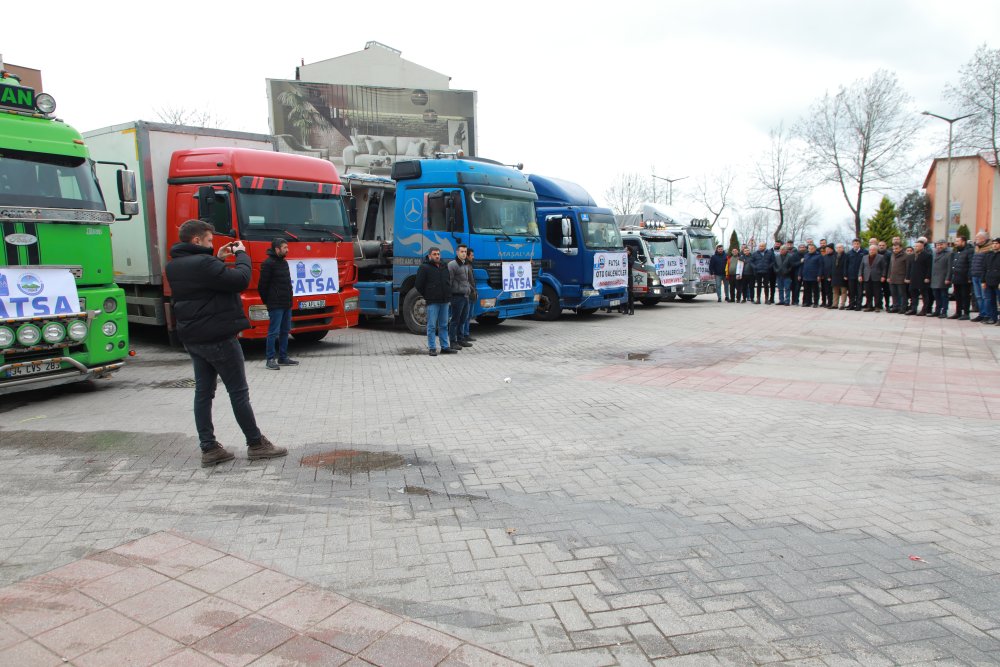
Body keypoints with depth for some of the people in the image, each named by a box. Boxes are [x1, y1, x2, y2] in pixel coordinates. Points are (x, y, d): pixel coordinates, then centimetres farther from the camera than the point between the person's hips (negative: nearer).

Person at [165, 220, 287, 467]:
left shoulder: (174, 266, 9)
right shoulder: (202, 263, -20)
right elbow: (241, 280, -22)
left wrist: (218, 259, 12)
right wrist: (242, 254, -7)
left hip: (192, 339, 9)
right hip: (218, 338, -9)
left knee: (203, 392, 10)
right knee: (239, 392, 1)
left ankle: (208, 448, 13)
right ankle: (256, 444, 10)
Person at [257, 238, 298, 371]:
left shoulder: (284, 262, 15)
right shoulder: (268, 263, -11)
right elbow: (262, 285, -11)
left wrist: (289, 299, 14)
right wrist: (267, 301, -4)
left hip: (287, 304, 9)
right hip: (276, 305, -8)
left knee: (285, 331, 12)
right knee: (273, 332, -6)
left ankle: (283, 357, 20)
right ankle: (270, 360, 0)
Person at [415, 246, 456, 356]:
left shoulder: (444, 268, 14)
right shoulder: (424, 268, -5)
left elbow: (448, 282, 26)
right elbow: (418, 285, -5)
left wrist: (448, 295, 15)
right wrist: (426, 297, -1)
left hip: (444, 301, 6)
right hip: (432, 302, -6)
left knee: (444, 325, 10)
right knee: (432, 326, -3)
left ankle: (445, 347, 15)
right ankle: (431, 348, 2)